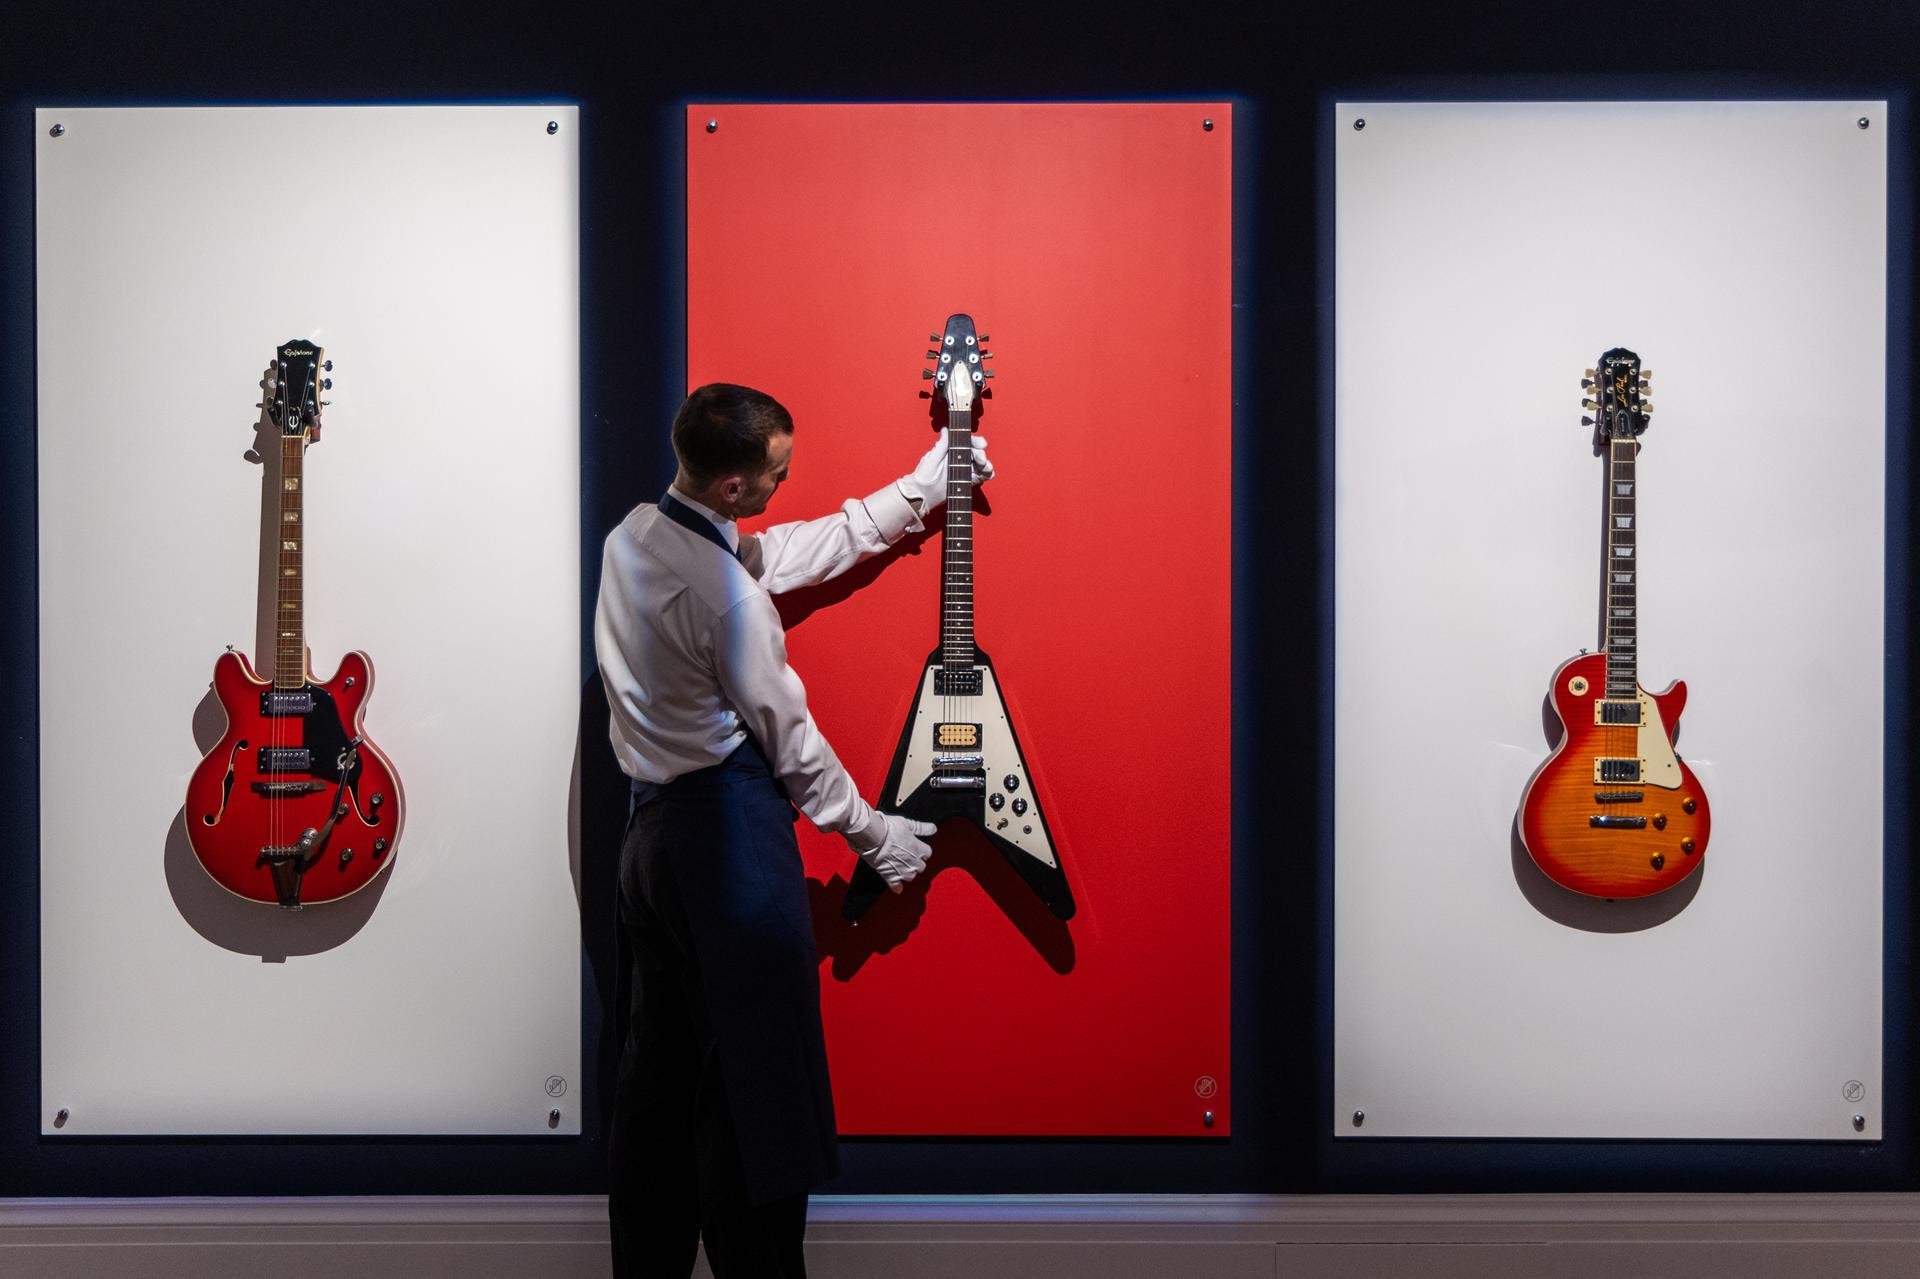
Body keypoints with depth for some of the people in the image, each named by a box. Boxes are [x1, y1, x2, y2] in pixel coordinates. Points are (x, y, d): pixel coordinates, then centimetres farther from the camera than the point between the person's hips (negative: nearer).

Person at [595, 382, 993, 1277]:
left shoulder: (633, 535, 6)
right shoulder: (723, 593, -21)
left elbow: (803, 551, 15)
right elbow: (786, 736, -12)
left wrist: (923, 488, 18)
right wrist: (874, 835, 2)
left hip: (652, 827, 10)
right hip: (728, 835, -10)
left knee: (658, 1067, 17)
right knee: (754, 1078, 0)